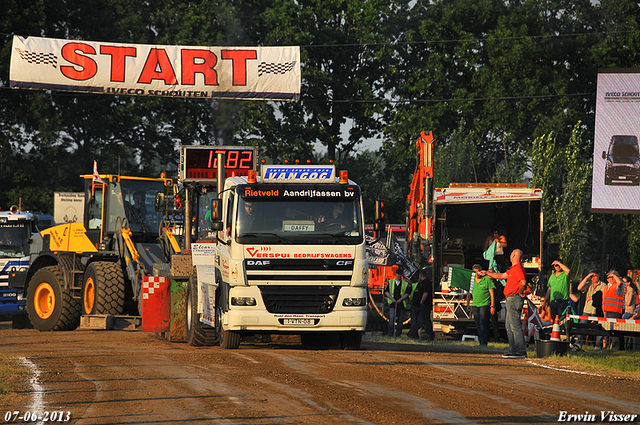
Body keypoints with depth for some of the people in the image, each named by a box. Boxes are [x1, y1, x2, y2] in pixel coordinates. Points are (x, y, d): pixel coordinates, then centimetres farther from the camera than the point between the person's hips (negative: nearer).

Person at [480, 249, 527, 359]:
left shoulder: (518, 268, -14)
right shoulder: (513, 269, 19)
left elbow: (523, 282, -27)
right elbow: (502, 276, 30)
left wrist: (520, 293, -11)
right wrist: (487, 273, 34)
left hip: (514, 299, -11)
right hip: (510, 300, 11)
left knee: (515, 325, -11)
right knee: (509, 325, 14)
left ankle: (521, 351, -13)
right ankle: (513, 350, 17)